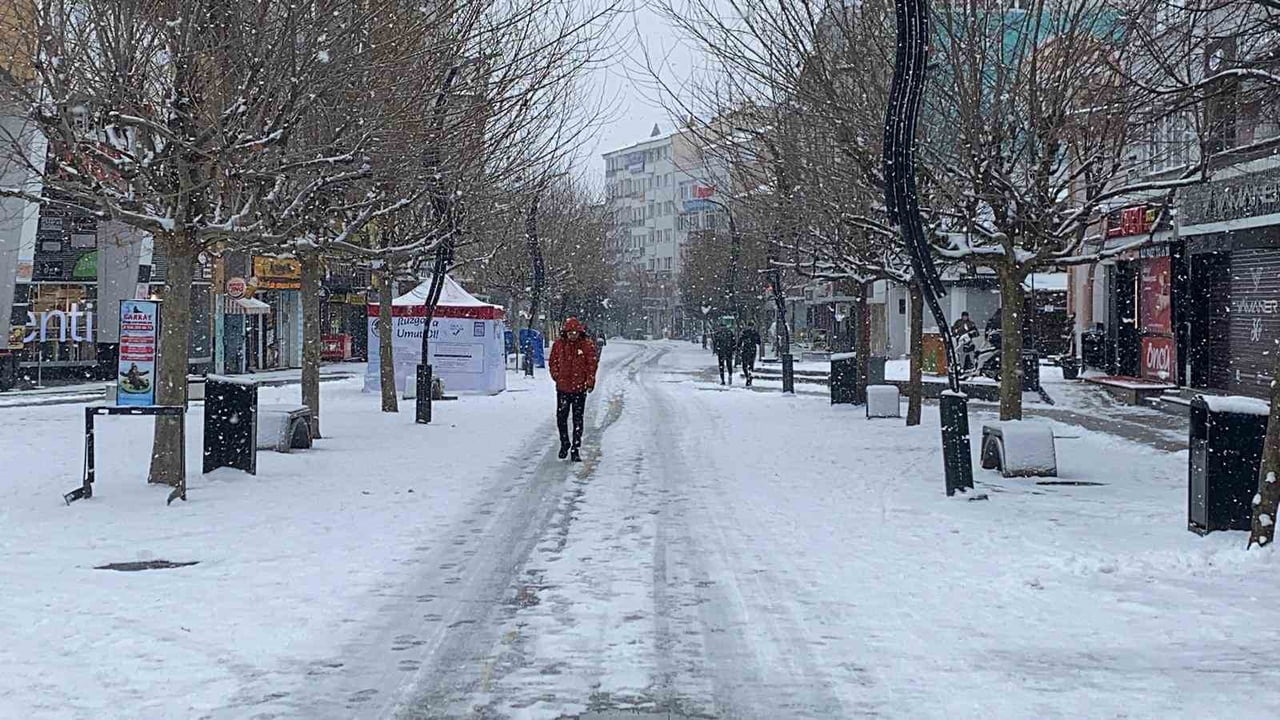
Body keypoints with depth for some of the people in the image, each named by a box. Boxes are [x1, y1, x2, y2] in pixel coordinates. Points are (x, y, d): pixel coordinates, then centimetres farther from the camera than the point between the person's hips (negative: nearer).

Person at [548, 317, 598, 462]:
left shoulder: (587, 345, -2)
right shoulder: (558, 345, 3)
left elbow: (592, 364, 0)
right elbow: (553, 363, 13)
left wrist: (590, 382, -6)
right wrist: (557, 377, 3)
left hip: (580, 389, -2)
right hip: (563, 388, 2)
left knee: (578, 419, 3)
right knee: (561, 418, 4)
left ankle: (576, 449, 9)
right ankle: (564, 443, 25)